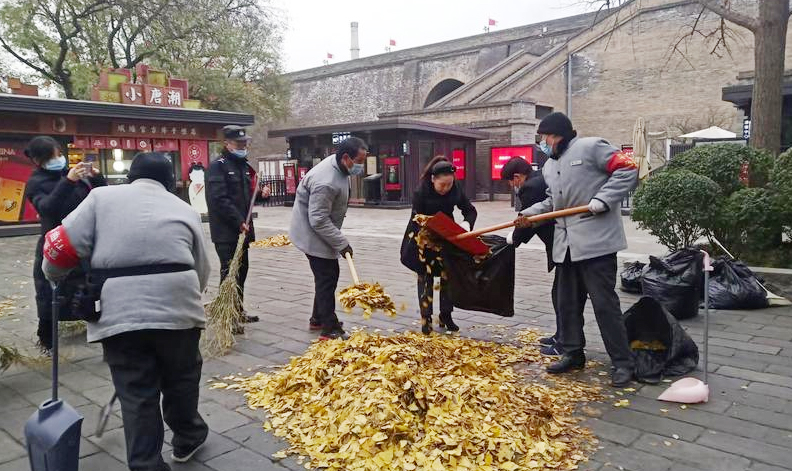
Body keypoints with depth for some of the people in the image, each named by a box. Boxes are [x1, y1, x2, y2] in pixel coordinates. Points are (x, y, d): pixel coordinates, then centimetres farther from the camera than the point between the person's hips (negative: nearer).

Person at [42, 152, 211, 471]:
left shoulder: (102, 197, 11)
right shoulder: (185, 210, 16)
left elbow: (63, 245, 4)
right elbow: (201, 270, 16)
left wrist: (54, 276, 24)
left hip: (119, 313, -1)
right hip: (177, 308, 1)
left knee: (137, 396, 11)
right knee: (181, 378, 23)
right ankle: (188, 438, 42)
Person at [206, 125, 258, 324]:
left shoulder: (244, 166, 17)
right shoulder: (218, 166, -10)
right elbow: (219, 199, -19)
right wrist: (239, 221, -22)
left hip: (242, 230, 9)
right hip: (225, 231, -9)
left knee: (241, 270, 14)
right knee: (229, 272, -6)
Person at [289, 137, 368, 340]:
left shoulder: (337, 165, 0)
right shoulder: (326, 182, -32)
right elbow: (319, 221, -29)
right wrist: (342, 243, -24)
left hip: (323, 231, 10)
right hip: (313, 235, -10)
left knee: (330, 275, 16)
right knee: (327, 279, -6)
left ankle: (318, 319, 30)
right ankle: (330, 329, 3)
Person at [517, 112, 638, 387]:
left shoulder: (591, 147, -5)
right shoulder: (549, 167, 20)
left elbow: (628, 169, -9)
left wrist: (602, 200, -17)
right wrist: (531, 213, 6)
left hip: (596, 241, -8)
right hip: (566, 244, 9)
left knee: (604, 302, -5)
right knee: (567, 302, 13)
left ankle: (623, 363, 7)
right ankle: (573, 354, 28)